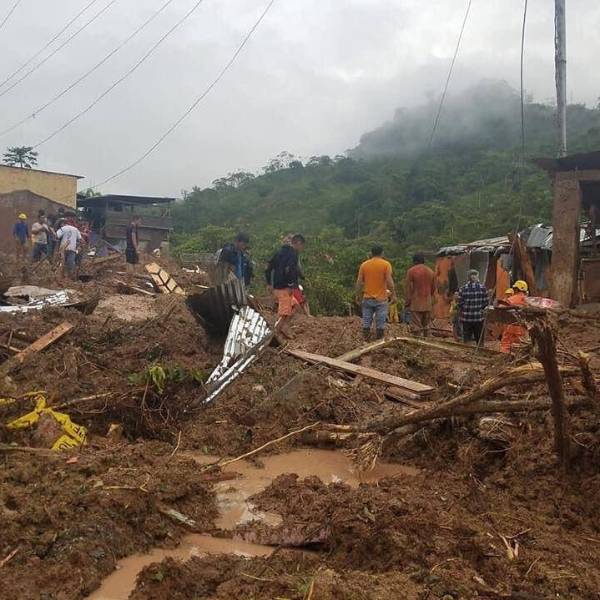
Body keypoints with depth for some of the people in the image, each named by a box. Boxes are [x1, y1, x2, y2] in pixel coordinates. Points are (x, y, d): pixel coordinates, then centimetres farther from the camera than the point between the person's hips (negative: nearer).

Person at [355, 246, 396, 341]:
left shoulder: (364, 264, 4)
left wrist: (358, 296, 10)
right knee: (380, 325, 3)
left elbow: (359, 282, 2)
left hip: (367, 299, 2)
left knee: (366, 323, 8)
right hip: (381, 299, -2)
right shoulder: (386, 264, -4)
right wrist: (393, 295, -5)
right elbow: (389, 281, -11)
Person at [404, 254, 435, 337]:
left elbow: (408, 287, -9)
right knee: (426, 326, 13)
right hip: (428, 303, 5)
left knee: (416, 327, -4)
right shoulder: (431, 271, 10)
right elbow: (433, 288, 16)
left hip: (416, 303, -5)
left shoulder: (411, 271, -7)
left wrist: (407, 301, -2)